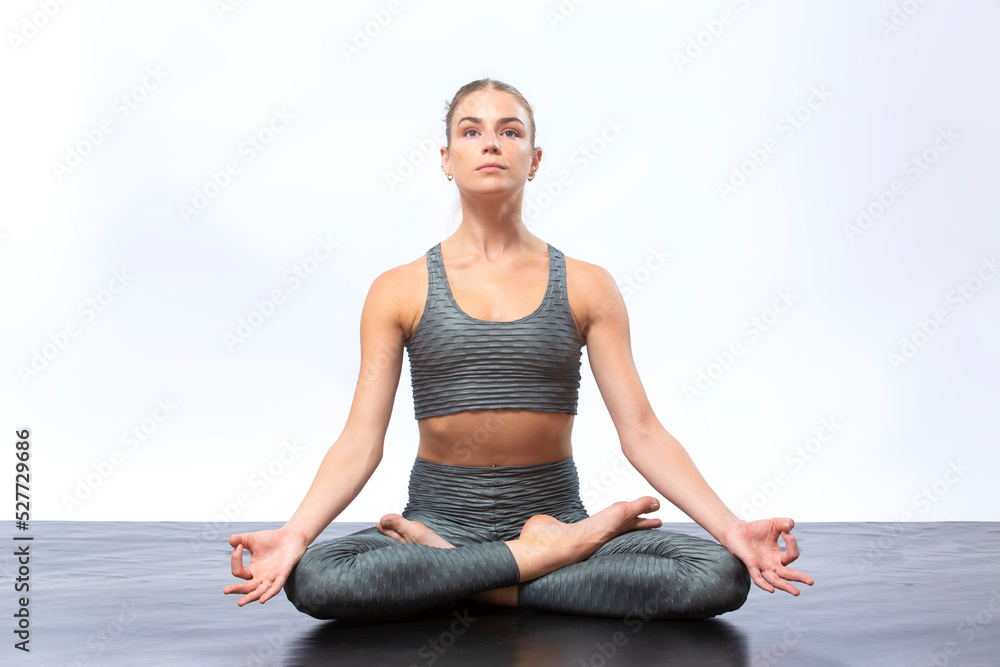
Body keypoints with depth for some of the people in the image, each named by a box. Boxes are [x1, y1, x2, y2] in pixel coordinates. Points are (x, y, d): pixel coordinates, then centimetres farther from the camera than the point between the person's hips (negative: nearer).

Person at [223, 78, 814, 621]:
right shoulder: (399, 290, 3)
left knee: (722, 576, -24)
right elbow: (361, 441, -3)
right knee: (314, 579, -32)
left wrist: (732, 528, -13)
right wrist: (294, 534, -20)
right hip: (441, 511, -1)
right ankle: (546, 554, -15)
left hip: (554, 509, 2)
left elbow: (642, 432, -1)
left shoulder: (586, 286, 4)